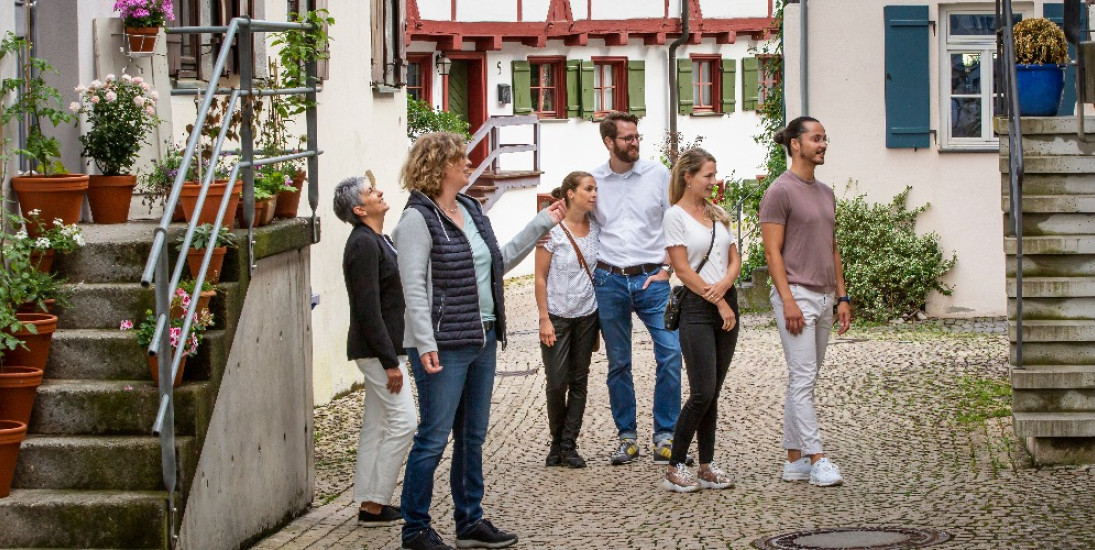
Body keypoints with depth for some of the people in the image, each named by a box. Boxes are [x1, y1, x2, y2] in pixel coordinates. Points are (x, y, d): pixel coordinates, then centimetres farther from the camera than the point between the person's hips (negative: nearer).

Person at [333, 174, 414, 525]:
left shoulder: (377, 240, 15)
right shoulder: (363, 245, -17)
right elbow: (368, 309, -21)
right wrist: (390, 362, -22)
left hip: (385, 348, 10)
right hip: (377, 349, -10)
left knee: (376, 426, 11)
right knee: (402, 422, -9)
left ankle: (370, 503, 16)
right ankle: (375, 504, -5)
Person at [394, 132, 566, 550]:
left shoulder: (471, 210, 12)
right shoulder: (419, 218, -13)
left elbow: (498, 262, 21)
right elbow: (414, 286, -18)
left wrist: (540, 225, 20)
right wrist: (425, 344, -23)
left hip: (482, 339, 9)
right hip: (444, 346, -8)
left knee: (473, 437, 14)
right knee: (434, 438, -4)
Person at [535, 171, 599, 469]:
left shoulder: (594, 227, 2)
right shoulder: (552, 230, -12)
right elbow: (540, 278, -9)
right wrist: (544, 319, -12)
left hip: (586, 315, 5)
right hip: (557, 316, -5)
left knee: (579, 382, 5)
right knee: (557, 383, -2)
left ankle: (569, 445, 11)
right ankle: (557, 442, 16)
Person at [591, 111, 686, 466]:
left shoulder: (657, 174, 3)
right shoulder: (593, 181, 5)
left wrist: (667, 268, -3)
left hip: (652, 279, -1)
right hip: (609, 281, 1)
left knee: (670, 353, -12)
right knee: (618, 364, 7)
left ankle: (665, 437, -2)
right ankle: (627, 438, 17)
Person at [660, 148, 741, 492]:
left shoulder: (718, 214, 15)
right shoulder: (676, 215, -5)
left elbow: (734, 260, 13)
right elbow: (683, 270, -10)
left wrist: (724, 285, -9)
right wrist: (719, 304, -11)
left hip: (726, 304, 6)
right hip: (697, 308, -6)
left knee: (712, 394, 7)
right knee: (702, 393, -11)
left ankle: (707, 467, 11)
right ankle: (674, 469, -2)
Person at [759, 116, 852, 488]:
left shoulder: (825, 193, 17)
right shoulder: (780, 192, -8)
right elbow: (772, 252, -12)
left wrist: (842, 296, 14)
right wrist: (788, 300, -18)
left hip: (824, 298, 8)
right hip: (797, 296, -8)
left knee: (804, 380, 9)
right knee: (803, 379, -9)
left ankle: (794, 461, 13)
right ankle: (816, 459, -10)